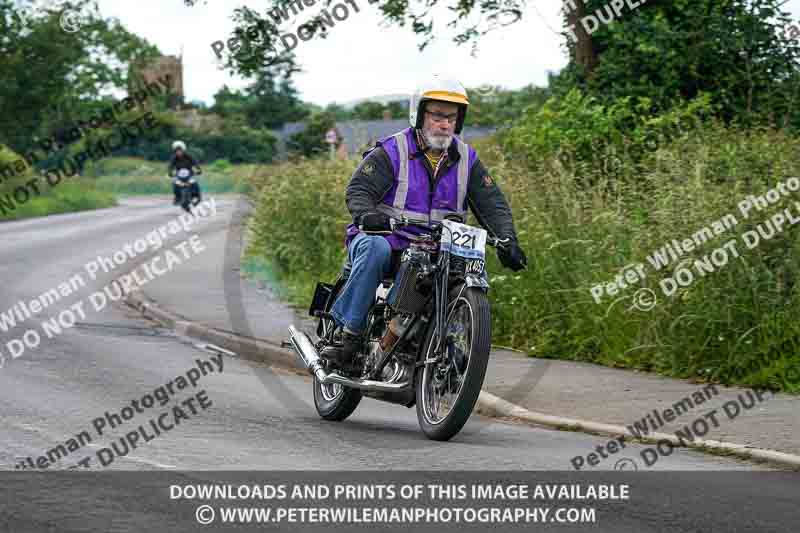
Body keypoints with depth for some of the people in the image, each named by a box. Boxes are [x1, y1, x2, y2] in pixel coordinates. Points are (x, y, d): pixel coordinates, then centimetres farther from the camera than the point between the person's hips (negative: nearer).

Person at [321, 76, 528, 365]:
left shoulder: (467, 159, 10)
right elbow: (358, 189, -12)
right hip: (385, 236, -4)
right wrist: (367, 214, -35)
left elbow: (492, 204, 7)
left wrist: (507, 241, -10)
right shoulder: (391, 151, -4)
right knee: (375, 250, -38)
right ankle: (348, 332, -33)